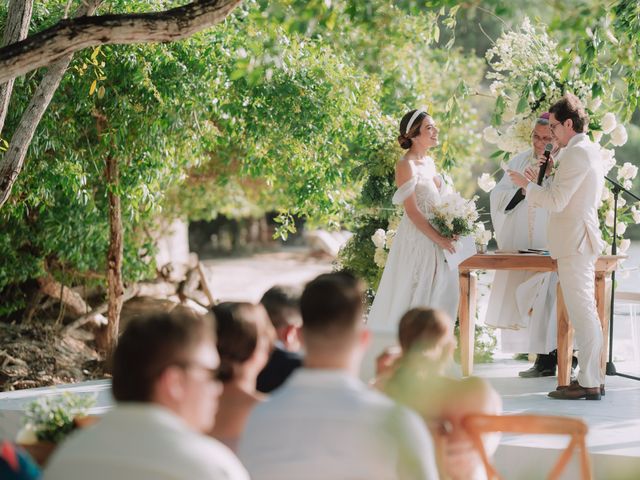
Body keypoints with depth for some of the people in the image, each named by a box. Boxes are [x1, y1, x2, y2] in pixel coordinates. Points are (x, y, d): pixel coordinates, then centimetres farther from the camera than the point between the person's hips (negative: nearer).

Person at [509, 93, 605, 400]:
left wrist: (527, 185, -5)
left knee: (581, 312, -8)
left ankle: (588, 383, -7)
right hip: (581, 239, 10)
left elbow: (556, 201, -19)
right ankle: (592, 379, 16)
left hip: (575, 242, -10)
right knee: (585, 312, 12)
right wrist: (537, 184, 18)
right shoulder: (590, 150, 16)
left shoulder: (577, 153, -16)